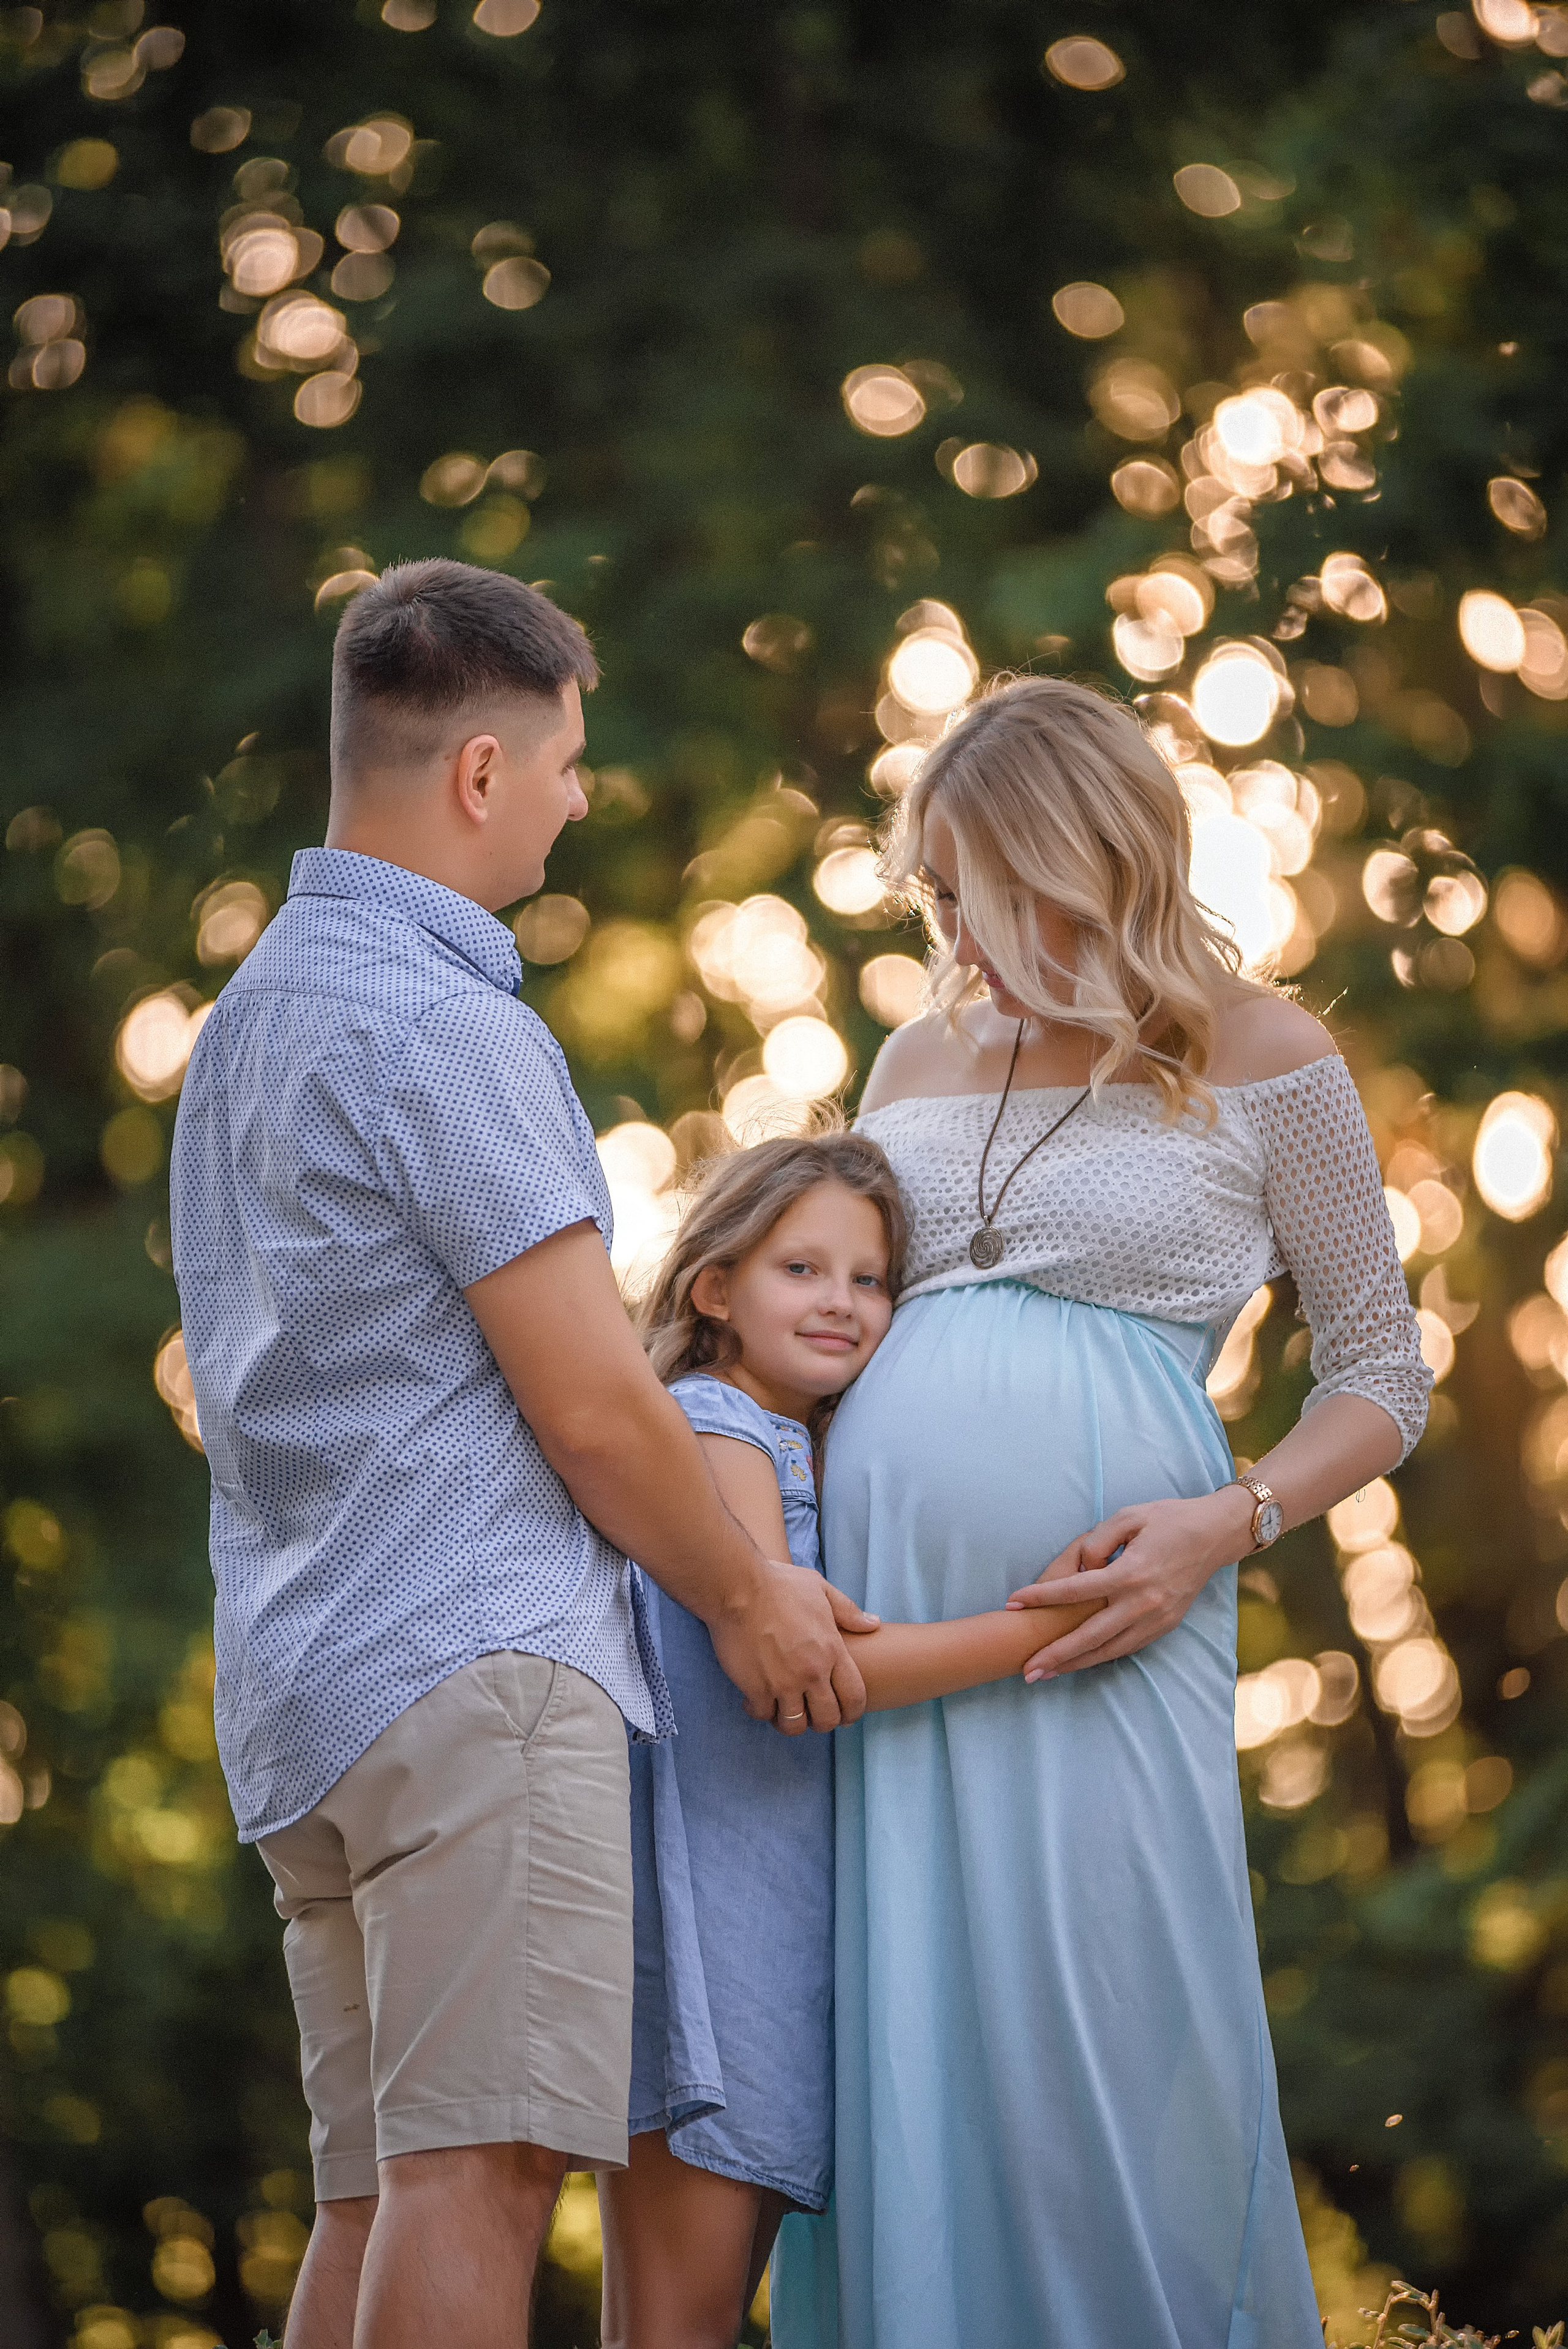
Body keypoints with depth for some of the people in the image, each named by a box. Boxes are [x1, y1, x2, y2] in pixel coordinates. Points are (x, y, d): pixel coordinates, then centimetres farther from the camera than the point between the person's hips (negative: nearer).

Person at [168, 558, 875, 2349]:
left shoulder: (253, 1013, 20)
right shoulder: (445, 1025, -11)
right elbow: (591, 1407, -12)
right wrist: (747, 1598, 5)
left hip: (305, 1683, 10)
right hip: (474, 1664, -10)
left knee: (376, 2195, 7)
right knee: (477, 2165, -14)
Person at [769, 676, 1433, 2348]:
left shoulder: (1262, 1064, 5)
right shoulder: (921, 1060, 18)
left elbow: (1382, 1375, 6)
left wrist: (1222, 1526, -10)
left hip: (1097, 1623, -4)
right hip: (874, 1608, 4)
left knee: (1107, 2052, -6)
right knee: (895, 2063, 2)